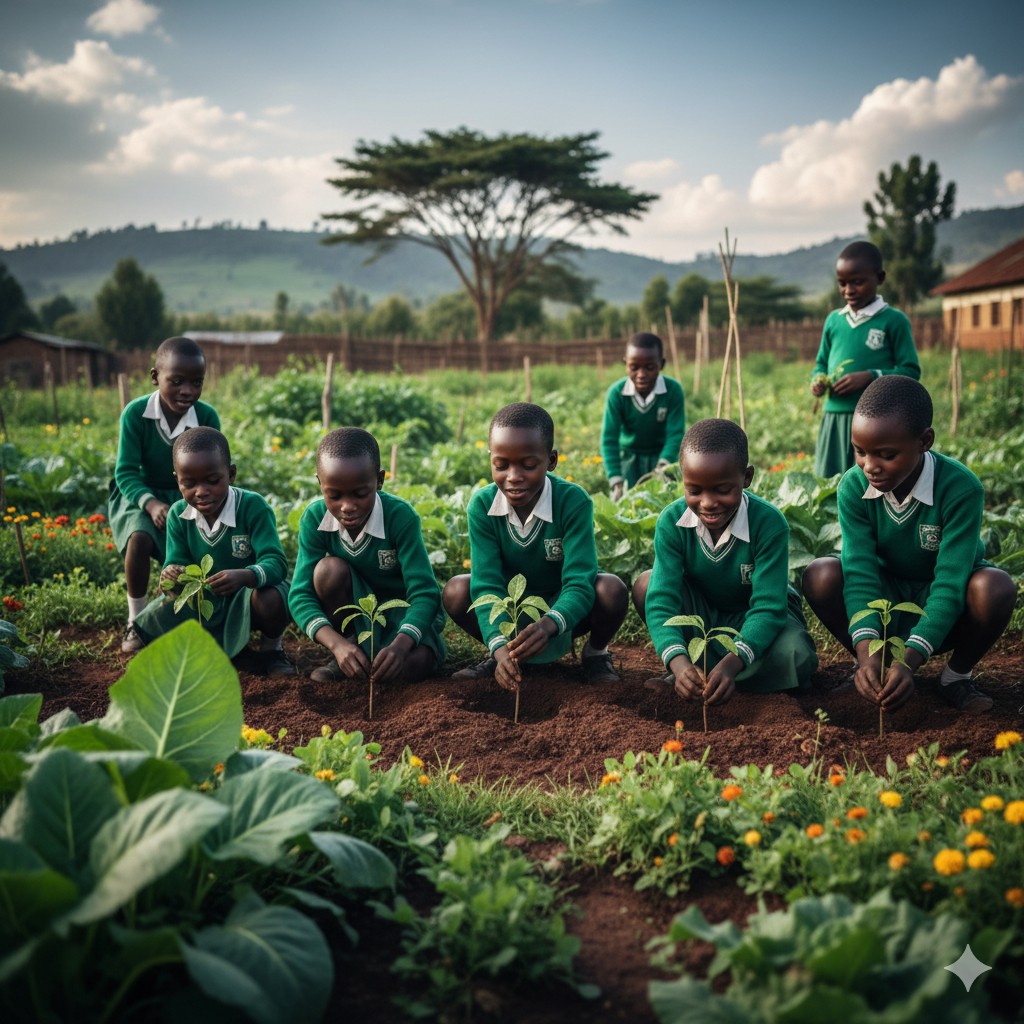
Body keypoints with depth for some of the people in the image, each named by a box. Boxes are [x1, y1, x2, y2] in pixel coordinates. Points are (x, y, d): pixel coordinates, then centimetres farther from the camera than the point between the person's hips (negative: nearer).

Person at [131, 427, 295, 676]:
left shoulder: (253, 506, -22)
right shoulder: (177, 515, -8)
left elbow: (275, 563, -30)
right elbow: (176, 563, -12)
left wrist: (244, 576, -53)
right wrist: (172, 576, -39)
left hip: (249, 593, -4)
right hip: (204, 601, 5)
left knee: (269, 598, -38)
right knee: (149, 623, -17)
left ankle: (271, 650, -4)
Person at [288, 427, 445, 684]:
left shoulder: (401, 516, -27)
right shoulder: (315, 518, -19)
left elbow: (424, 593, -30)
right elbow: (301, 594, -23)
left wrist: (400, 644, -49)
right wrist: (337, 644, -41)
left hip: (404, 609, -2)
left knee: (414, 663, -33)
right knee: (330, 569, -28)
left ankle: (366, 648, -1)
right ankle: (352, 642, -5)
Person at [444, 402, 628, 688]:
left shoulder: (574, 501, -25)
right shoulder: (482, 506, -19)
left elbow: (578, 584, -32)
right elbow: (487, 585, -26)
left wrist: (548, 625, -54)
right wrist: (499, 645, -45)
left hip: (563, 611, -1)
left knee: (612, 590, -32)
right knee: (455, 591, -26)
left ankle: (596, 653, 2)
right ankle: (497, 656, 3)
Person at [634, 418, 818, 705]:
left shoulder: (769, 523, -28)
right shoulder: (672, 522, -23)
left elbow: (768, 606, -31)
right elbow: (661, 601, -30)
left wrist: (733, 662, -49)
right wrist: (678, 660, -50)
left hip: (754, 618, -1)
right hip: (702, 613, 2)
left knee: (795, 661, -32)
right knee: (646, 585, -25)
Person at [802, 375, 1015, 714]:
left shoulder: (961, 489, -27)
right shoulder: (854, 487, -18)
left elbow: (950, 583, -32)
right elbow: (860, 572, -25)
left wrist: (909, 661, -43)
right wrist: (867, 653, -41)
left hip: (944, 613, -2)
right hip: (887, 601, 2)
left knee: (995, 587, -35)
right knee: (820, 575, -26)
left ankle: (956, 675, -5)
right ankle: (870, 669, -2)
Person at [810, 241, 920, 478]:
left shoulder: (893, 321, -2)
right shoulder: (834, 320, 12)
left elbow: (911, 371, -4)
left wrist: (870, 377, -16)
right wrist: (818, 379, 0)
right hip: (835, 420, 5)